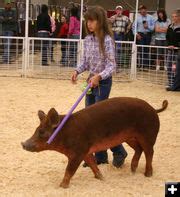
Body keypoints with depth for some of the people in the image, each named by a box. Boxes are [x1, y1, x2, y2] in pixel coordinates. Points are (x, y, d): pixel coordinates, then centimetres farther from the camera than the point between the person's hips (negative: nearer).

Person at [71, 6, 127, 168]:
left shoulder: (107, 40, -16)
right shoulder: (88, 39, 5)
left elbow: (112, 66, -17)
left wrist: (99, 76, -32)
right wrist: (77, 71, -6)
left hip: (103, 82, -7)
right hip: (91, 81, 7)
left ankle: (119, 152, 12)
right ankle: (100, 156, 19)